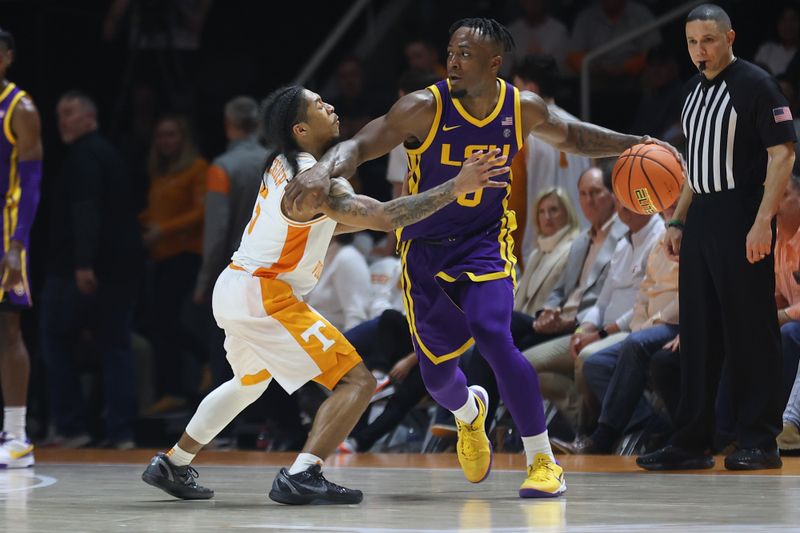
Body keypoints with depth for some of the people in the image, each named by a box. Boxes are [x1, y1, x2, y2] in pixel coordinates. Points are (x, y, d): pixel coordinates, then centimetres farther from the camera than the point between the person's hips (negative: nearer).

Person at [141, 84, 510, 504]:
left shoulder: (283, 166, 11)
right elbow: (381, 217, -28)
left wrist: (381, 216, 16)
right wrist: (456, 188, -28)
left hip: (235, 287, 10)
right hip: (265, 297, -10)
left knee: (249, 382, 35)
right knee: (357, 381, -11)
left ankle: (171, 465, 40)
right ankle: (301, 477, -22)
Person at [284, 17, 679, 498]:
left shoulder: (522, 108, -9)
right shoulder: (426, 108, -19)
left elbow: (570, 136, 12)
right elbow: (361, 146, -24)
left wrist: (633, 145, 0)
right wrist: (325, 170, -46)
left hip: (485, 242, 0)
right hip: (425, 250, 0)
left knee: (493, 337, -26)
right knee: (437, 372, 6)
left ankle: (544, 463, -15)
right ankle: (470, 413, 47)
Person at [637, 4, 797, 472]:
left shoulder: (755, 84, -9)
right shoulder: (696, 90, 16)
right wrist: (679, 222, 18)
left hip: (742, 220, -8)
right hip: (701, 221, 8)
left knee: (750, 331, -5)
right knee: (698, 333, 8)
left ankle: (760, 442, 0)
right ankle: (692, 442, 13)